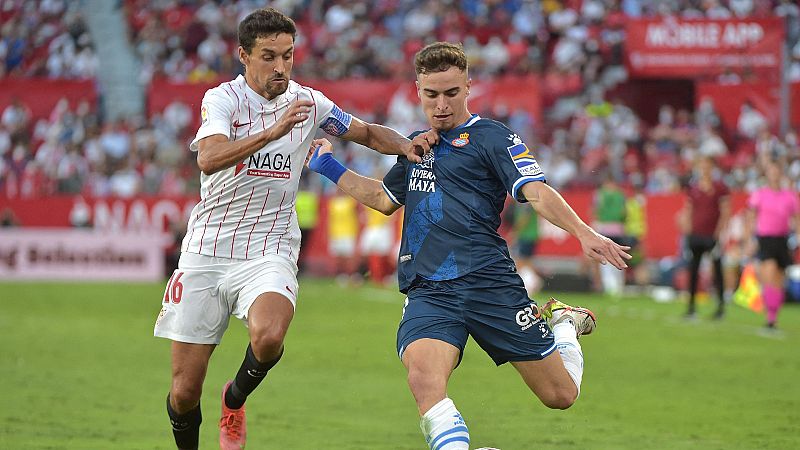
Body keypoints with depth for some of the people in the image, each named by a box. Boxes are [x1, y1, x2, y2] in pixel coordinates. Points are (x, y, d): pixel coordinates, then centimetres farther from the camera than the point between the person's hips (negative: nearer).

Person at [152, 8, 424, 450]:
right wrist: (272, 132, -38)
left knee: (268, 336, -32)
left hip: (268, 252, 1)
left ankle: (235, 399, 1)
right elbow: (209, 159, -27)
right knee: (184, 392, -1)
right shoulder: (222, 99, -7)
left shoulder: (307, 102, 4)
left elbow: (368, 132, 19)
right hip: (207, 251, -1)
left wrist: (409, 147, -1)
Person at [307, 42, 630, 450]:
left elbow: (537, 193, -11)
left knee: (560, 395, 3)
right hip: (428, 291, 3)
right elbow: (385, 200, 39)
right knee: (424, 379, -30)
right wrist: (330, 168, 38)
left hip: (488, 283, -3)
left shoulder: (492, 138, 2)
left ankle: (562, 323, 35)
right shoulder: (418, 144, 21)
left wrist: (584, 233, -28)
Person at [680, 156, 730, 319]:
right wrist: (687, 231, 5)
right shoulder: (692, 188, 9)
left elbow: (725, 213, -2)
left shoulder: (720, 188, -1)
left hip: (713, 235, -3)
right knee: (693, 270, 4)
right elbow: (687, 211, 14)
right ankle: (691, 305, 11)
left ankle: (721, 305, 5)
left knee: (717, 269, -2)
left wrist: (720, 232, -10)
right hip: (695, 234, 3)